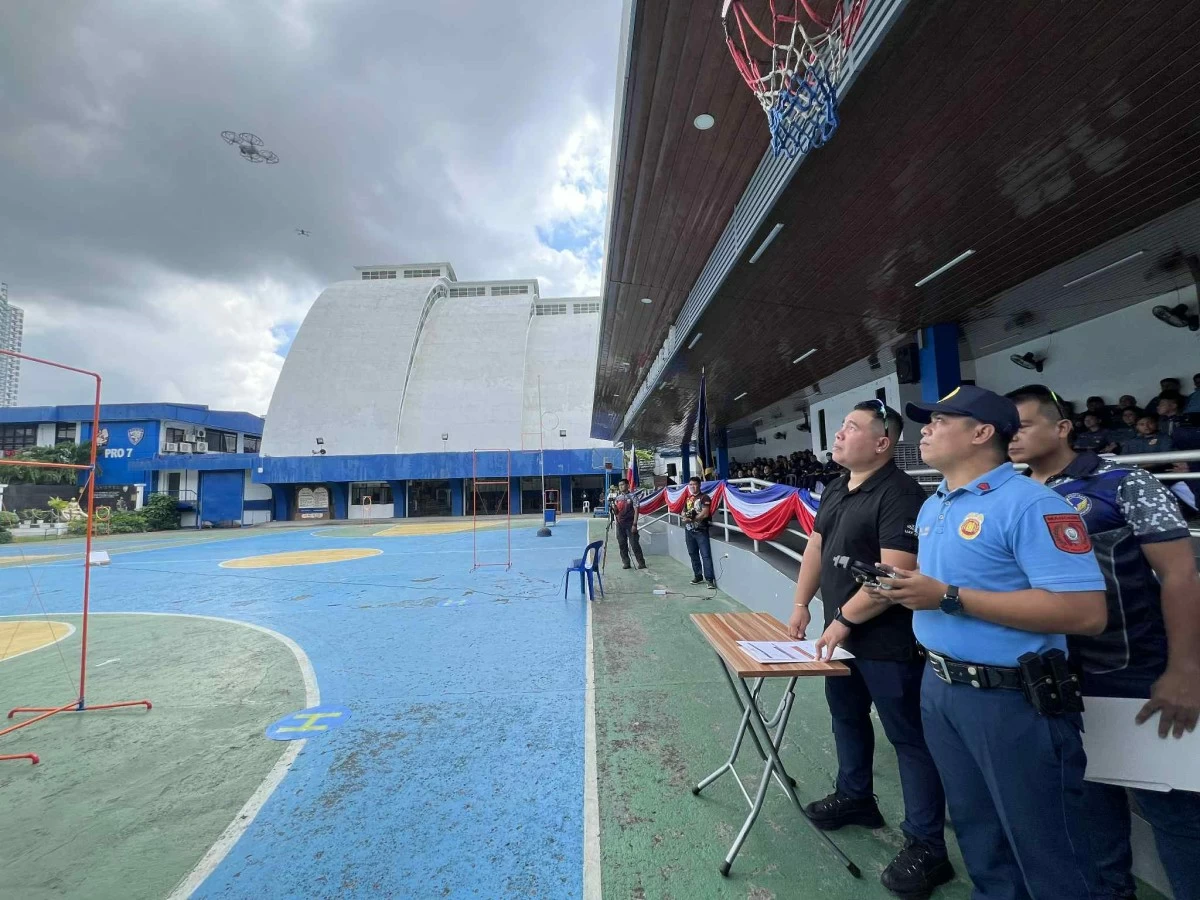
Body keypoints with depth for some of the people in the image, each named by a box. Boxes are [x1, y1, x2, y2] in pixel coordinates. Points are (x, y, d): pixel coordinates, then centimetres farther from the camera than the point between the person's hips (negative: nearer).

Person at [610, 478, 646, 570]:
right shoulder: (617, 498, 10)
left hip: (630, 524, -5)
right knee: (622, 544, 6)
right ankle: (625, 562, 16)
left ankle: (641, 562, 4)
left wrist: (634, 524, -14)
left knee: (634, 543, -5)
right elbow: (615, 512, 13)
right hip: (620, 524, 5)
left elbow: (636, 511, -8)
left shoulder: (632, 497, -4)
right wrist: (613, 509, -10)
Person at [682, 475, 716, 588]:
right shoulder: (688, 498, 14)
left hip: (701, 530, -7)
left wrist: (691, 518, -14)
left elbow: (705, 513, -16)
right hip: (689, 530, 7)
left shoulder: (704, 497, -7)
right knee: (693, 554, 14)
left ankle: (710, 579, -10)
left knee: (705, 555, -9)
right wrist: (685, 516, -5)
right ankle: (698, 576, 25)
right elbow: (683, 512, 18)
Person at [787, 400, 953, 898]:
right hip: (840, 632, 9)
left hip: (886, 641, -9)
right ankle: (855, 797, 44)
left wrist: (844, 620, -19)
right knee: (847, 715, 23)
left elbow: (894, 574, -25)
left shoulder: (899, 495, -20)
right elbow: (816, 547, 13)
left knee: (908, 737, 6)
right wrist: (802, 604, 8)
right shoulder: (835, 490, 8)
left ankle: (927, 846, 22)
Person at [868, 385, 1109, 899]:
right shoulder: (931, 507, 9)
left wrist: (949, 598, -28)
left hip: (1012, 700, -8)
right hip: (939, 688, 8)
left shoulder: (1030, 503, -19)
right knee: (975, 830, 25)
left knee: (1045, 854, 12)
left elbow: (1086, 613, -27)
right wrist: (905, 592, -2)